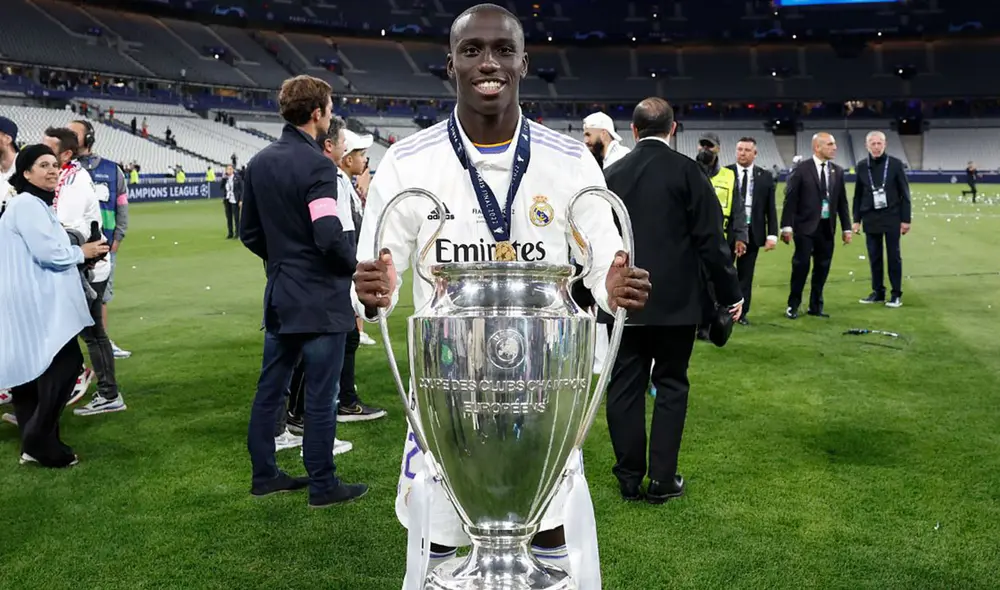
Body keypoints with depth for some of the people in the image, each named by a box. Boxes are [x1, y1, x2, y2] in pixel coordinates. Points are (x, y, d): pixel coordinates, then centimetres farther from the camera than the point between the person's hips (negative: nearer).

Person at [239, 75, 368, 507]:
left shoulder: (260, 162, 8)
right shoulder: (317, 166, -17)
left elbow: (249, 232, 13)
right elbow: (330, 235, -24)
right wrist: (357, 265, -7)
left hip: (279, 296, 8)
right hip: (320, 298, -8)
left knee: (270, 388, 15)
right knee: (321, 395, 2)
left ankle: (264, 474, 27)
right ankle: (323, 485, 12)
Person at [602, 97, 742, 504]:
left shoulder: (613, 174, 3)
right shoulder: (686, 171, -6)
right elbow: (710, 238, -8)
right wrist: (730, 292, 2)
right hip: (675, 300, -2)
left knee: (624, 388, 8)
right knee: (670, 386, 8)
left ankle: (629, 479, 14)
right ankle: (662, 480, 10)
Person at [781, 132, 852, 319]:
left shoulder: (838, 171, 9)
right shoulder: (802, 169, -5)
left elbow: (842, 201, 12)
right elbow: (790, 199, -7)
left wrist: (847, 228, 8)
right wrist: (787, 226, -13)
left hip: (827, 227, 5)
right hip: (806, 226, -5)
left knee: (822, 267, 7)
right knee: (801, 264, -6)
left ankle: (815, 306, 18)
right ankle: (793, 305, 7)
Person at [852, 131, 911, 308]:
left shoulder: (895, 164, -3)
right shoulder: (862, 166, 4)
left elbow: (904, 193, -1)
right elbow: (858, 195, 9)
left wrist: (906, 219, -5)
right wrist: (856, 219, 6)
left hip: (891, 217, -2)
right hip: (870, 218, 3)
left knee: (893, 256, 2)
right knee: (874, 257, 7)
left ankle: (896, 294, 9)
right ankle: (878, 292, 17)